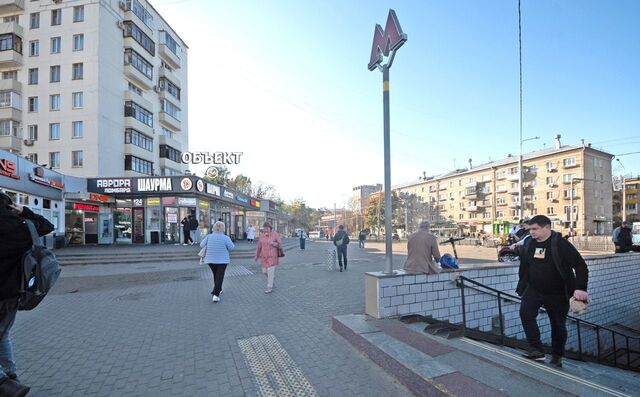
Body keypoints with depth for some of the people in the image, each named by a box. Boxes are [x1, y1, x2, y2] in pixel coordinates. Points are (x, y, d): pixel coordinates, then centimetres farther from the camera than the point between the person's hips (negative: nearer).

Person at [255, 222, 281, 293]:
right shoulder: (262, 235, 2)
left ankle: (270, 287, 10)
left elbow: (280, 245, -6)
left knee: (270, 272, -4)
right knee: (264, 271, 10)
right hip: (264, 256, 5)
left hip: (272, 256, -5)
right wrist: (257, 255, 16)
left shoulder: (275, 234, -9)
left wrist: (273, 243, -23)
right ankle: (272, 277, 40)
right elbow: (259, 246, 10)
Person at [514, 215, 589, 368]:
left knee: (558, 325, 9)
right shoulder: (529, 243, 1)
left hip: (557, 294, -3)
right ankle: (536, 350, -11)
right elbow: (524, 265, 15)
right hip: (534, 289, 3)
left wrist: (580, 288, -24)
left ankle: (557, 357, 29)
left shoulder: (561, 244, -15)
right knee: (525, 312, -19)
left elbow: (581, 266, -14)